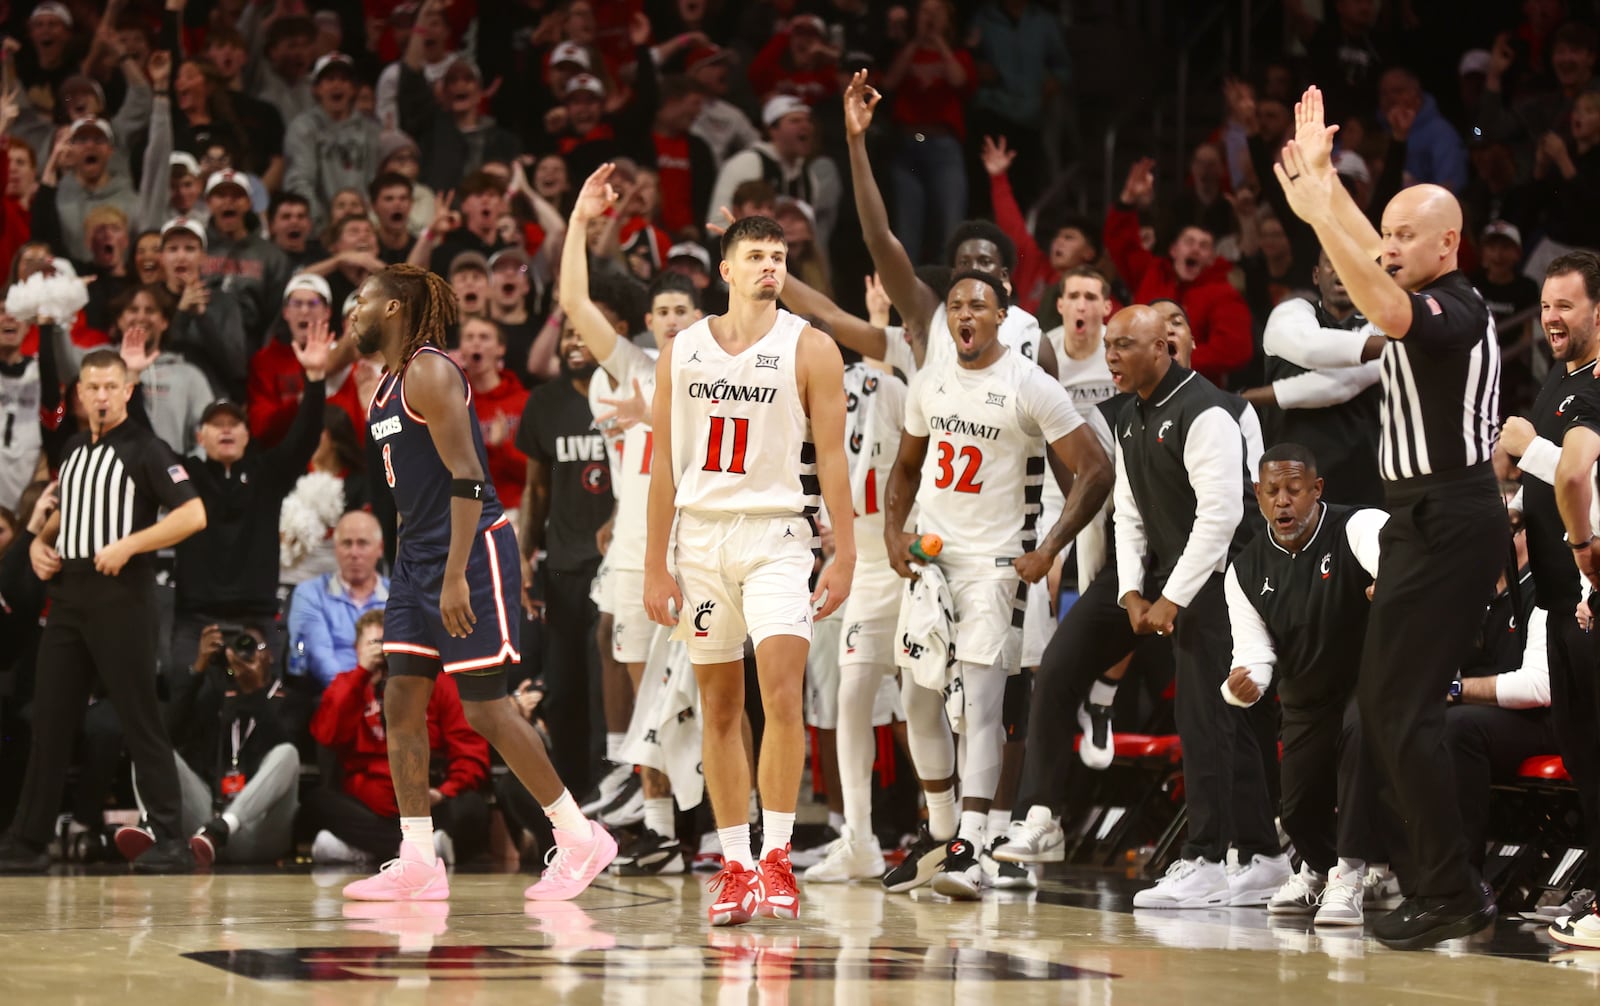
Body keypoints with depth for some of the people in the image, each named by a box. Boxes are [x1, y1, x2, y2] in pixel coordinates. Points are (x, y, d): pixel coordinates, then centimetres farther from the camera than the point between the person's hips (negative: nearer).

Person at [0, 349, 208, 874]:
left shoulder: (145, 450, -6)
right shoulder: (74, 449, 16)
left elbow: (193, 514, -14)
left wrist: (127, 545, -19)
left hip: (120, 594, -7)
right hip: (68, 591, 7)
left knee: (140, 720, -6)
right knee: (49, 718, 7)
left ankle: (170, 840, -2)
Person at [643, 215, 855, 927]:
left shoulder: (809, 349, 1)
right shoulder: (681, 352, 8)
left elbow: (831, 456, -1)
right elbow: (664, 464, 9)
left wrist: (845, 555, -7)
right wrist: (654, 567, 5)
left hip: (777, 536, -3)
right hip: (702, 535, 3)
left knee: (781, 694, -17)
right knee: (719, 709, 6)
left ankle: (776, 859, -12)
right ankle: (735, 867, 12)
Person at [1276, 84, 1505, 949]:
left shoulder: (1453, 312, -16)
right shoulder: (1435, 301, 13)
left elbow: (1387, 311, -37)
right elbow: (1372, 259, 32)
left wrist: (1319, 214, -36)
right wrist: (1321, 173, 32)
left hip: (1445, 522, -10)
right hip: (1430, 516, 10)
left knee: (1399, 707, -12)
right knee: (1389, 704, 13)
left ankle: (1448, 893, -11)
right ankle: (1437, 875, 17)